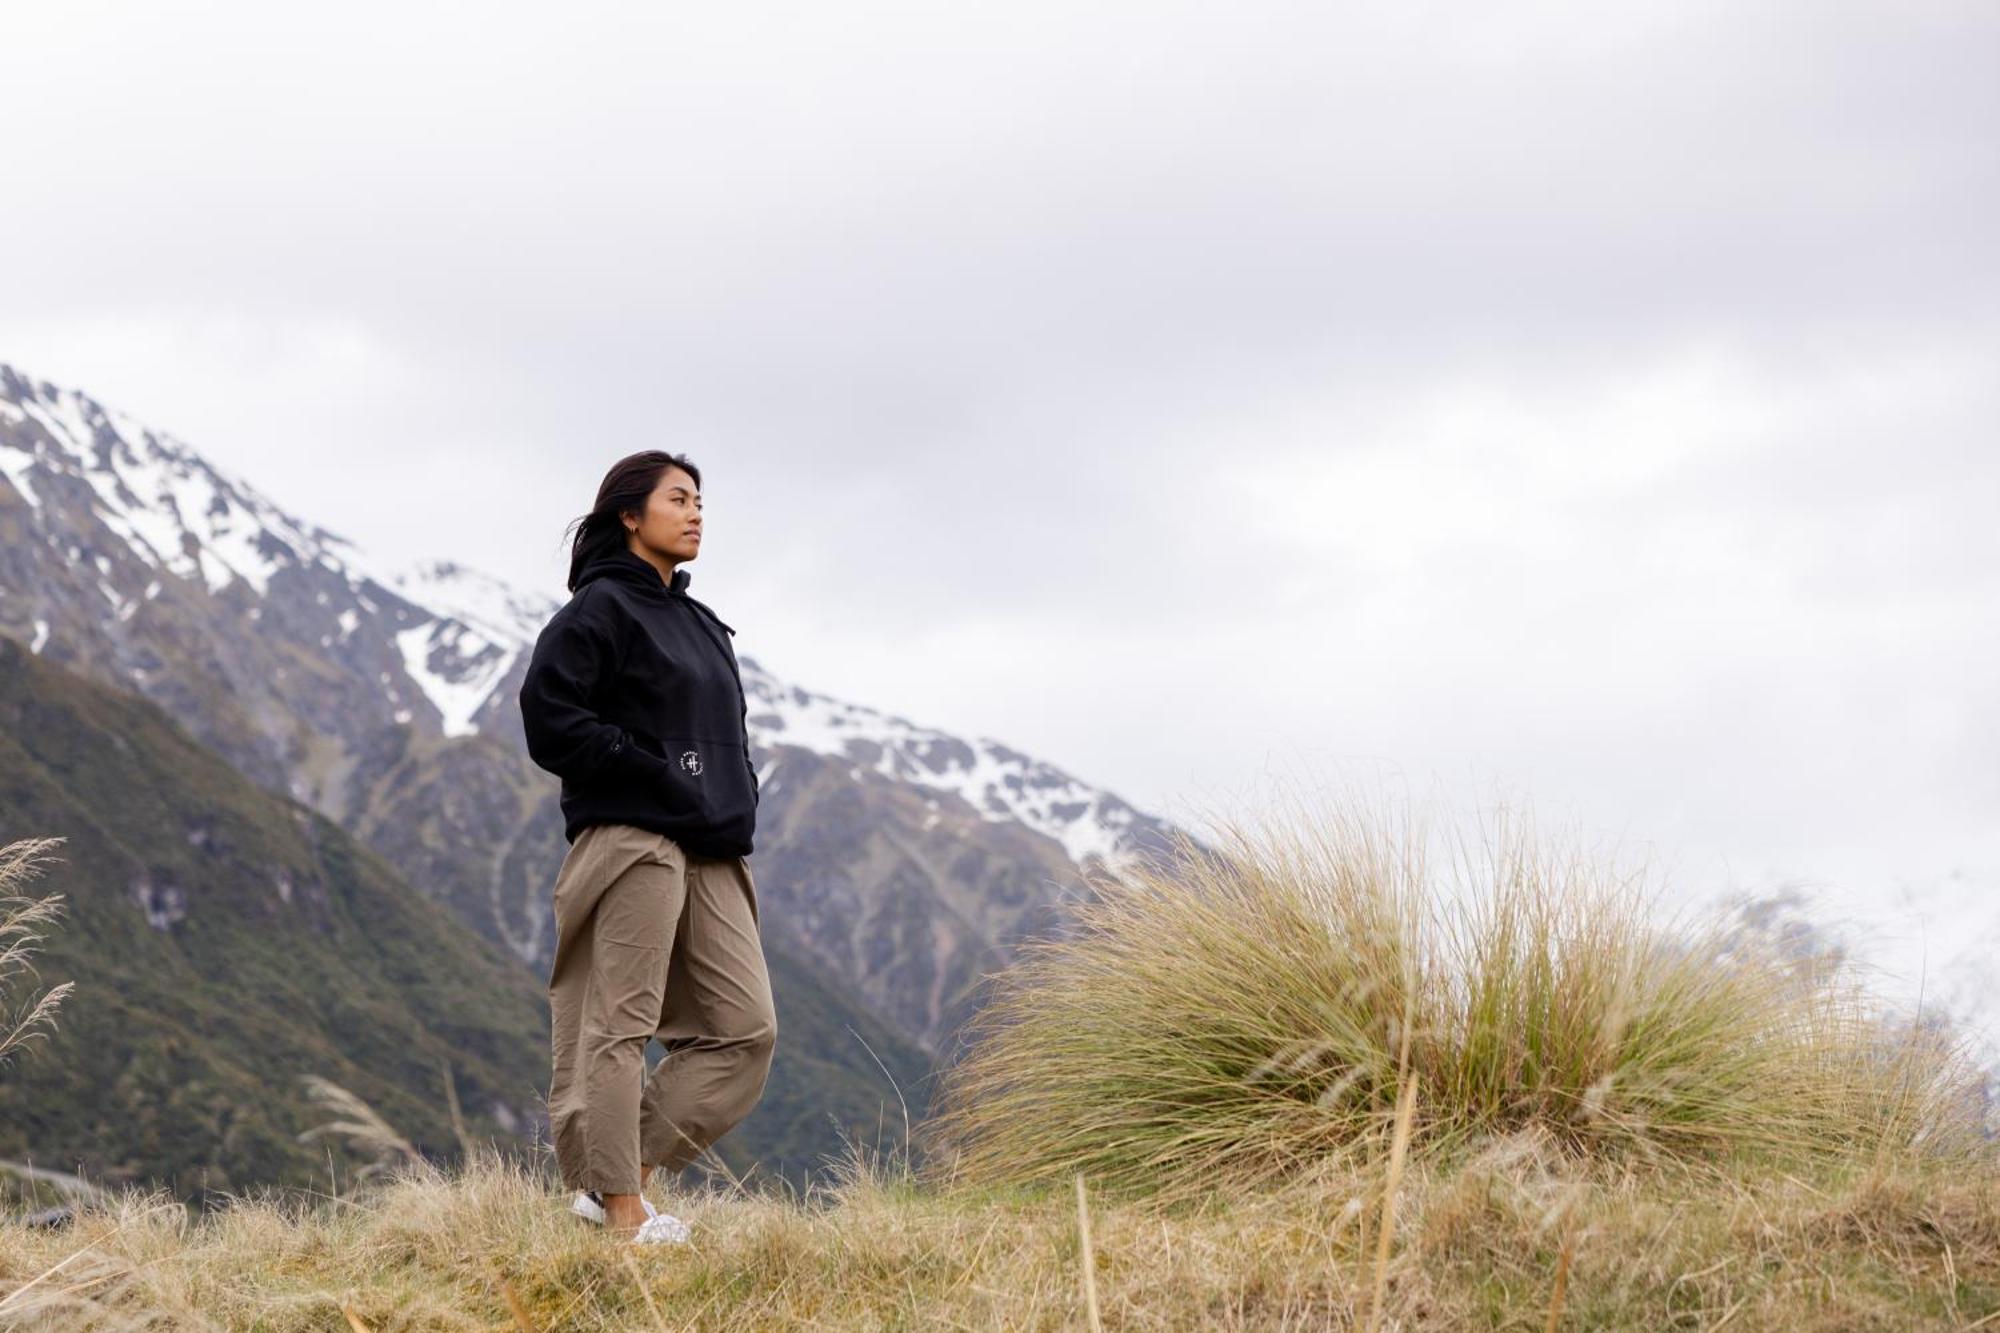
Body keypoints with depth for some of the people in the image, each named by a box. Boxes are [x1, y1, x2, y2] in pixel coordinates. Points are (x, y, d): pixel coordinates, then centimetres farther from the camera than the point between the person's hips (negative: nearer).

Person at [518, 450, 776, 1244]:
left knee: (746, 1030, 1)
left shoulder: (701, 626, 23)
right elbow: (551, 718, -14)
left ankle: (619, 1175, 5)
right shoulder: (598, 609, -3)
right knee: (620, 1027, -7)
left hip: (710, 852, 8)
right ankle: (623, 1209, -6)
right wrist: (656, 774, -15)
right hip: (631, 841, -8)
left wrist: (738, 809, 9)